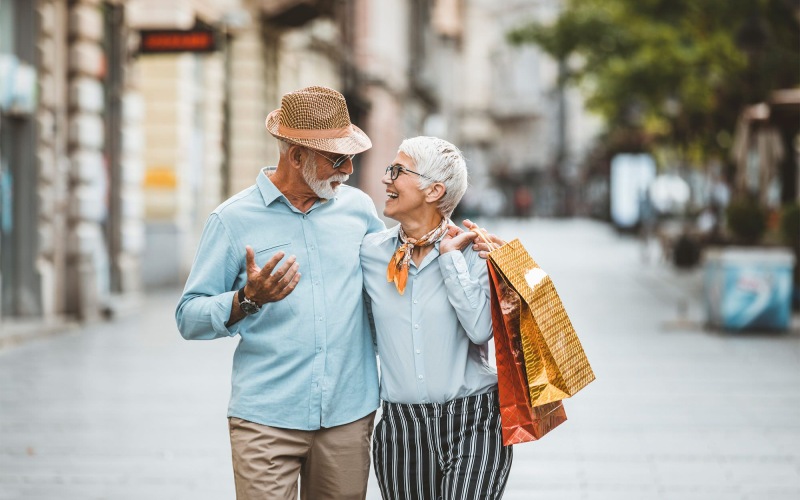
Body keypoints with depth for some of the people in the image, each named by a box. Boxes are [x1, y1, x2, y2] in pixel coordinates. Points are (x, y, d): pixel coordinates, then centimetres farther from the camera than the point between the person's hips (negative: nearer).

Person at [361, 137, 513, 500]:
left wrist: (450, 254, -12)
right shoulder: (371, 252, 4)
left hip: (472, 428, -3)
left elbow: (481, 329, -17)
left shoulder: (471, 250, -3)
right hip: (401, 430, 3)